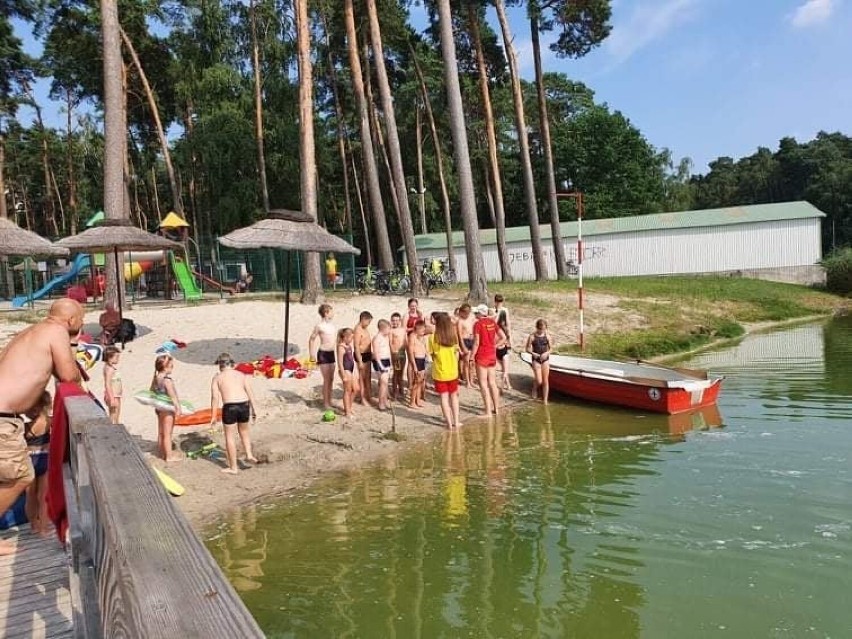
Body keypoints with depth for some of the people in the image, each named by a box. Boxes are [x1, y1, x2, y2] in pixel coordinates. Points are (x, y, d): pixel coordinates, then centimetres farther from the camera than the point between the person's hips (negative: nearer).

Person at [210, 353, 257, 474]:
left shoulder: (217, 377, 7)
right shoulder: (241, 375, 15)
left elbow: (215, 397, 0)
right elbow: (250, 393, 7)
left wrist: (213, 416, 2)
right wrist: (253, 409, 10)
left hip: (229, 407, -3)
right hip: (244, 405, 3)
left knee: (229, 436, 8)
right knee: (243, 431, 28)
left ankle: (233, 468, 13)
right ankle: (249, 454, 13)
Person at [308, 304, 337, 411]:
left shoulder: (332, 325, 9)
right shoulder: (319, 326, -12)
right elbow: (311, 340, -5)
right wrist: (311, 355, -7)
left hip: (331, 353, 7)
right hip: (323, 354, -7)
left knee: (331, 379, 12)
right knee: (326, 379, -4)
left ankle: (329, 401, 22)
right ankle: (325, 403, 4)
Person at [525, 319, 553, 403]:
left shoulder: (547, 336, -1)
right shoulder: (532, 336, -7)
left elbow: (551, 348, 6)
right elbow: (527, 349, -1)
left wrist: (547, 353, -13)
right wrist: (533, 353, -19)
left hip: (545, 359, 2)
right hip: (536, 360, -2)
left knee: (545, 381, 3)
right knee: (539, 381, -11)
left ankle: (545, 400, 12)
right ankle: (535, 389, 24)